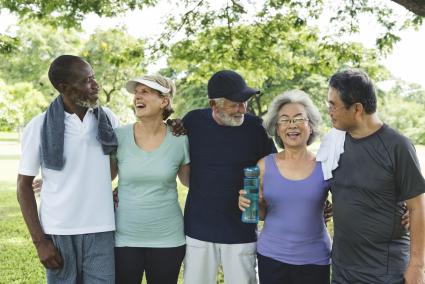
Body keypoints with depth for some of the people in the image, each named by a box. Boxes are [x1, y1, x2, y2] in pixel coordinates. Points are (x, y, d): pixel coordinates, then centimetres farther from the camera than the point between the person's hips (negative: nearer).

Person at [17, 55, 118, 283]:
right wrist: (39, 240, -6)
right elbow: (24, 186, -1)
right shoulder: (38, 127, -6)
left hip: (101, 230, 2)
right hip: (58, 233, -1)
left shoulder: (108, 119, 0)